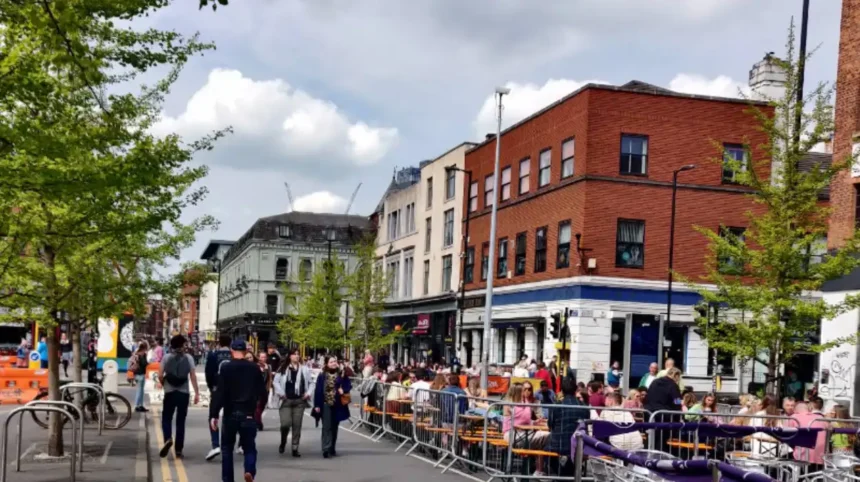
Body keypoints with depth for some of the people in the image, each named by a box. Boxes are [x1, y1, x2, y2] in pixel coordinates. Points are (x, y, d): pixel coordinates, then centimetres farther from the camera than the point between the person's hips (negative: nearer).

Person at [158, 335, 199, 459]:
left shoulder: (166, 357, -1)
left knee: (166, 418, 12)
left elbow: (160, 375, -5)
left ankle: (168, 439, -16)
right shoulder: (188, 358, 0)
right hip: (184, 393, 1)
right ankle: (178, 450, 8)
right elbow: (193, 376, -4)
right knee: (180, 421, 8)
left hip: (170, 393, -1)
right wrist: (197, 393, 0)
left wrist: (164, 385, 14)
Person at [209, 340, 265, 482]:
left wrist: (213, 414, -11)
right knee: (249, 446, 8)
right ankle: (250, 470, -17)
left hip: (230, 414, -1)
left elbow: (219, 393, -12)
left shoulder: (226, 368, -7)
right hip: (248, 414, 1)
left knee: (227, 448, 13)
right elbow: (261, 391, 6)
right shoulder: (254, 368, 1)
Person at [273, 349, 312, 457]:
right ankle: (283, 442, 17)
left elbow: (310, 382, 12)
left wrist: (308, 393, -1)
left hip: (299, 401, 2)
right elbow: (276, 381, -1)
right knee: (285, 423, -12)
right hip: (286, 400, -2)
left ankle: (295, 448, 11)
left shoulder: (304, 369, 7)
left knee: (297, 425, 3)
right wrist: (280, 393, -11)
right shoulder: (283, 368, 1)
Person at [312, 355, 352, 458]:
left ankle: (332, 449, 23)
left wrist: (343, 390, -15)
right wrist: (317, 405, -8)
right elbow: (318, 391, -4)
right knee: (327, 427, -9)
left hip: (337, 405, 3)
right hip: (326, 405, -3)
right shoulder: (322, 376, -3)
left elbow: (348, 385, 7)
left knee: (334, 427, 12)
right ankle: (326, 449, -14)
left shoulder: (341, 375, 2)